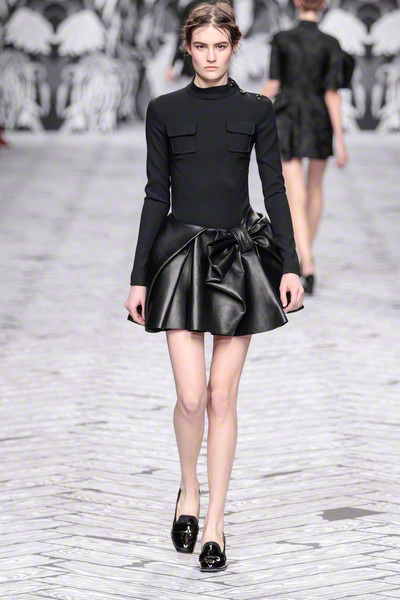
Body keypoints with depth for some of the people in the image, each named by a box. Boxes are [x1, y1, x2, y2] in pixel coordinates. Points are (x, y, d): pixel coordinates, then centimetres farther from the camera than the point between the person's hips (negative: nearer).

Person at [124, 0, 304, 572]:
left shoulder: (256, 109, 4)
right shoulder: (164, 110, 5)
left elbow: (275, 188, 2)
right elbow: (155, 195, 4)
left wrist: (290, 266, -7)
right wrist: (139, 278, 1)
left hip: (240, 258, 0)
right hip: (181, 256, 0)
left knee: (223, 396, 1)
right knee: (191, 395, -8)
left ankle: (215, 522, 9)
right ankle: (189, 490, 19)